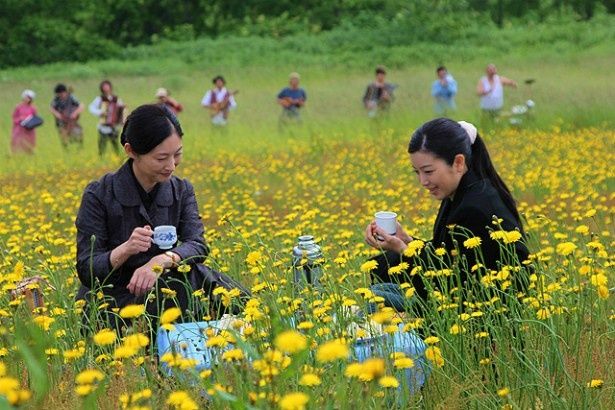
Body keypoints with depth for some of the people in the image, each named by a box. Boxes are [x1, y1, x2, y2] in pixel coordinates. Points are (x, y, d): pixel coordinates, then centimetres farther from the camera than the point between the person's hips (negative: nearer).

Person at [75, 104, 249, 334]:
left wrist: (163, 259, -34)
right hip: (109, 306, -5)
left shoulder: (181, 191, 4)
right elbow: (87, 271, -12)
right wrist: (124, 250, -32)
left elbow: (197, 246, -12)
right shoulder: (99, 196, -10)